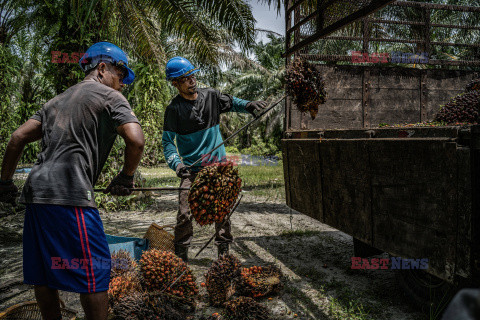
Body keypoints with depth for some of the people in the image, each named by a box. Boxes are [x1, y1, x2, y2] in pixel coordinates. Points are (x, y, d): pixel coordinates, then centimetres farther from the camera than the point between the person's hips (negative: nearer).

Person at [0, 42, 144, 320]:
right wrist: (126, 177, 1)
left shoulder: (58, 100, 25)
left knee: (44, 271, 16)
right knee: (95, 270, -1)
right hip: (69, 195, -9)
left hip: (36, 191, 9)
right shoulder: (109, 96, 2)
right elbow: (136, 140, -13)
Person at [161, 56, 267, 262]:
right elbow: (167, 141, -6)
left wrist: (247, 105, -6)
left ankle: (224, 251, 21)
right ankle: (180, 256, 10)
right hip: (191, 169, -3)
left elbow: (231, 102, 17)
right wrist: (176, 163, -23)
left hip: (218, 164, 3)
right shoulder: (174, 108, -5)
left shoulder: (211, 96, 5)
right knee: (185, 214, -8)